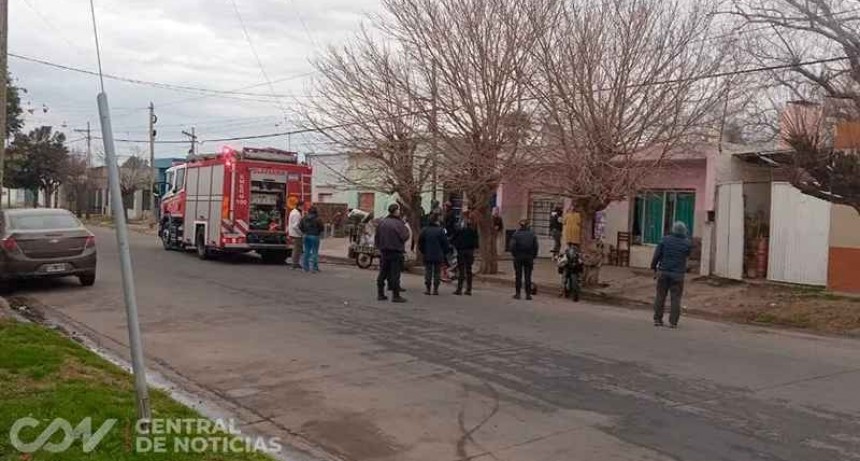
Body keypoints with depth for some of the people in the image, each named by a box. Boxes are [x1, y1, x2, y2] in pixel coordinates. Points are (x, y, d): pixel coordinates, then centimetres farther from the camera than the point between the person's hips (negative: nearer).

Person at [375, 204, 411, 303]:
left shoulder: (382, 223, 6)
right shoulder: (398, 224, -14)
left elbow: (377, 238, 9)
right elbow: (404, 237, -14)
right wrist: (407, 229, 2)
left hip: (384, 251, 6)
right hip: (396, 252, -6)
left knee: (383, 273, 11)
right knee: (395, 274, -3)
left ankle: (380, 294, 16)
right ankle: (396, 295, -1)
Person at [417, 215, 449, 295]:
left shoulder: (424, 230, 0)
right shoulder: (441, 230, -7)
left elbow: (420, 243, 5)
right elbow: (445, 243, -4)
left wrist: (423, 251, 17)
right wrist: (444, 253, 9)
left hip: (427, 256, 2)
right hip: (438, 256, -1)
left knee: (428, 272, 8)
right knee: (437, 273, 6)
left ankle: (428, 289, 6)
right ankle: (435, 289, 5)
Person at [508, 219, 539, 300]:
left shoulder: (516, 234, -6)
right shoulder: (532, 234, 0)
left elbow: (512, 246, -10)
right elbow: (535, 247, -1)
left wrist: (514, 255, 2)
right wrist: (533, 256, 7)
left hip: (518, 257, -1)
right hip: (529, 258, 1)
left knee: (518, 276, 6)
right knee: (528, 276, 5)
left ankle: (518, 293, 7)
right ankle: (528, 294, 4)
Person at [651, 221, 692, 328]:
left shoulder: (665, 239, -3)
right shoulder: (687, 243, -3)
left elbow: (657, 254, -4)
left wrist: (654, 268, 6)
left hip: (663, 272, 1)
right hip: (678, 274, -1)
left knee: (660, 296, 8)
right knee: (676, 298, 4)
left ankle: (657, 319, 11)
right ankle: (673, 322, 3)